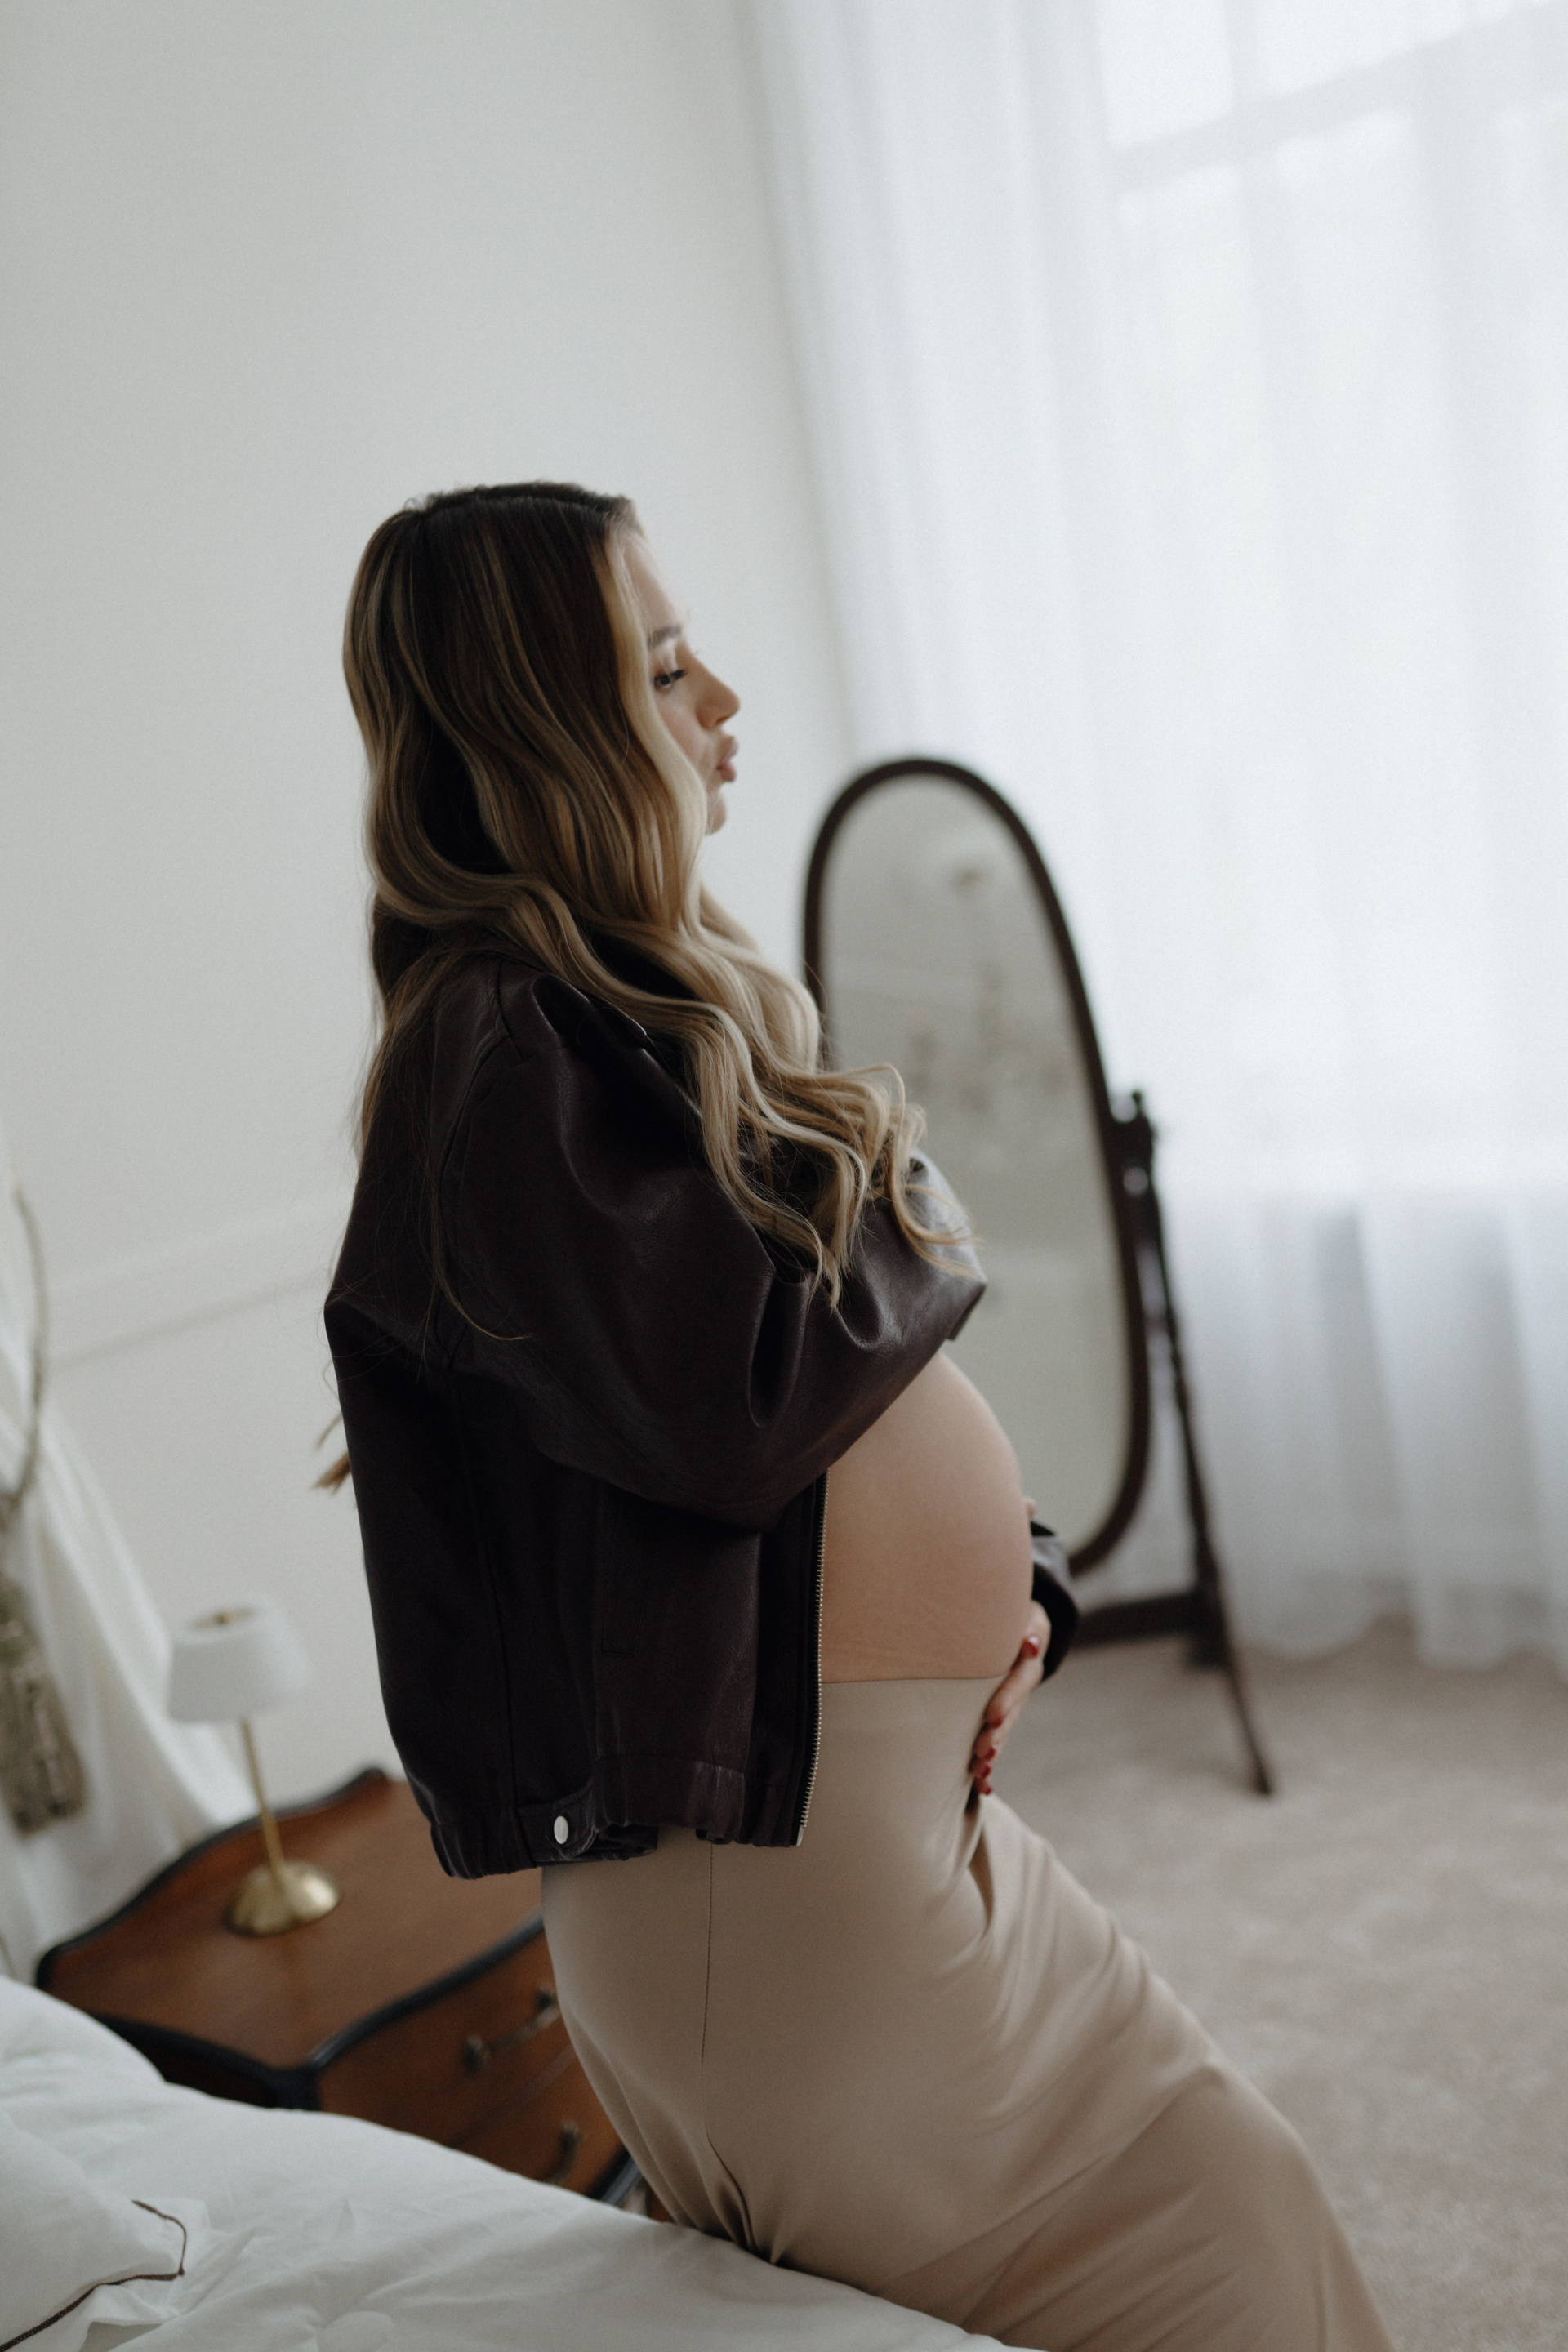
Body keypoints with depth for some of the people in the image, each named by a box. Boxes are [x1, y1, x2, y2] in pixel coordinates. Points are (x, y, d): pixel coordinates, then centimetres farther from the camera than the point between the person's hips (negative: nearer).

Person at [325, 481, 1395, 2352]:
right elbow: (731, 1401, -26)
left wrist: (985, 1564, 1)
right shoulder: (497, 1051, -17)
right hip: (760, 1829, -9)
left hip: (897, 1786, 9)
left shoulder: (641, 1006, 13)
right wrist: (905, 1205, -8)